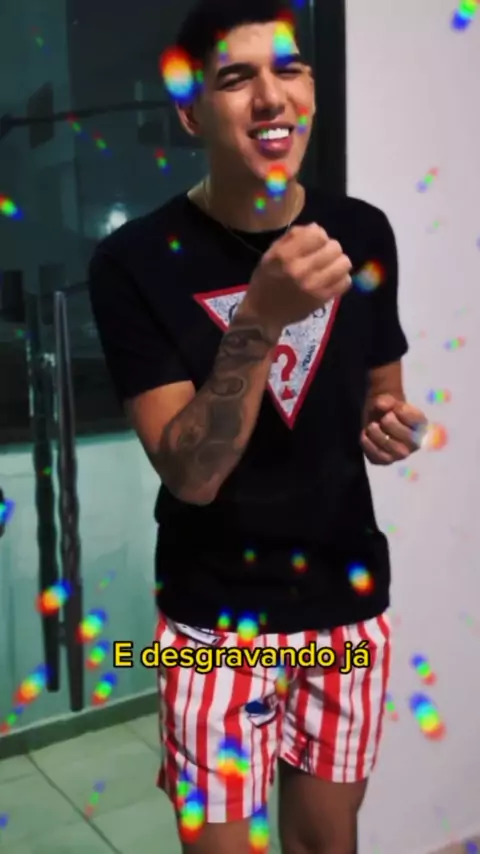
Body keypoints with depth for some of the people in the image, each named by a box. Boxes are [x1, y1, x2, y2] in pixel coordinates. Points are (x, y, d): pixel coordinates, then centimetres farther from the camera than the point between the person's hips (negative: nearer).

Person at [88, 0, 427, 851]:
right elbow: (191, 474, -20)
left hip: (348, 600, 4)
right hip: (217, 618, -3)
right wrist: (260, 320, -33)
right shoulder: (136, 262, -15)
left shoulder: (363, 232, -2)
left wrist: (391, 425, -10)